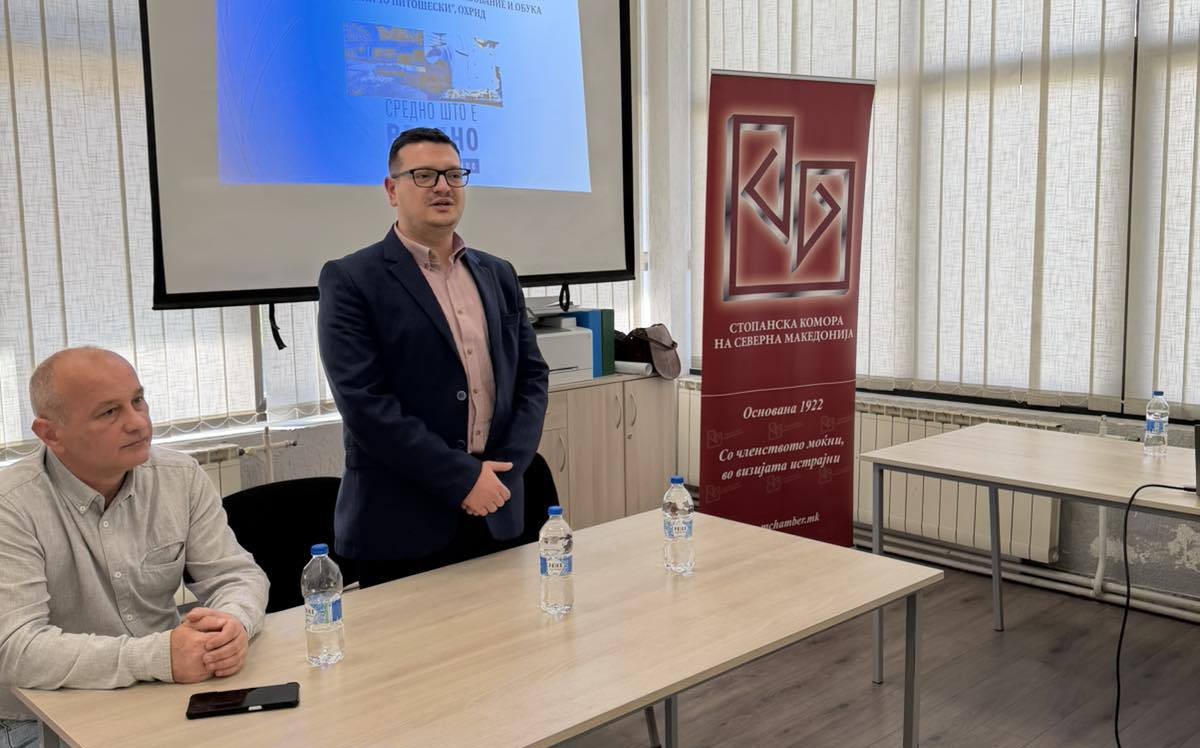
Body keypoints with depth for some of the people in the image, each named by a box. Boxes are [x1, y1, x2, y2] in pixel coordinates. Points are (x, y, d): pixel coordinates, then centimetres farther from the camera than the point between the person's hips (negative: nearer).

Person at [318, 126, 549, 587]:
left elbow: (531, 374, 11)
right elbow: (362, 401, -15)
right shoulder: (351, 280, -7)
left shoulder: (497, 275, 10)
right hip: (401, 520, -5)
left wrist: (505, 468, -4)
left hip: (495, 510, 5)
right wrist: (461, 478, -15)